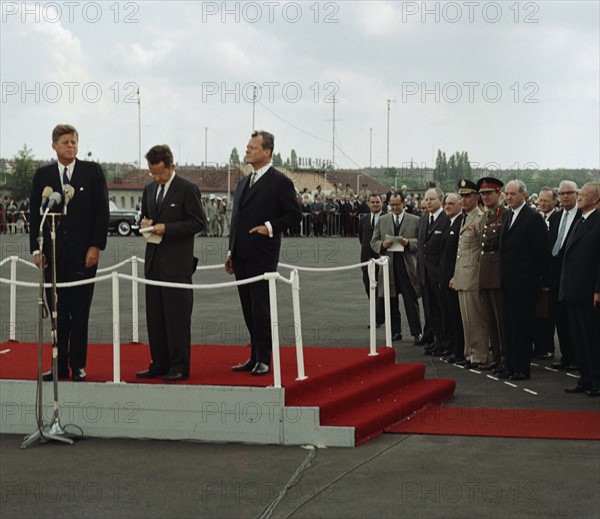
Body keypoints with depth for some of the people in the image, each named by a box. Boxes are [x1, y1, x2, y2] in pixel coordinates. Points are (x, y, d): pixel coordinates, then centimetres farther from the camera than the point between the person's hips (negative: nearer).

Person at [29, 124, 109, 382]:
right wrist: (36, 249, -1)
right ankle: (60, 365, 10)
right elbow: (35, 214, 8)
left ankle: (78, 365, 8)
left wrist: (96, 246, -7)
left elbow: (102, 211, 0)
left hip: (83, 253, -2)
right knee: (58, 312, 4)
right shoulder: (42, 175, 8)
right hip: (53, 254, 2)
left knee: (80, 312, 2)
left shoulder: (92, 171, 3)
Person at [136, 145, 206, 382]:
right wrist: (145, 223, 3)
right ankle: (159, 364, 15)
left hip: (177, 263, -7)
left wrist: (167, 228, -16)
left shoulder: (187, 189, -5)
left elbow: (199, 222, -9)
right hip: (153, 261, 7)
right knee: (154, 316, 8)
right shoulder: (149, 189, 15)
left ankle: (179, 366, 0)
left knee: (177, 316, -4)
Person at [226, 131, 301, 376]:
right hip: (241, 257, 7)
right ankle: (255, 356, 17)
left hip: (262, 256, -7)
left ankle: (263, 360, 1)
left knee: (260, 308, -5)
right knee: (249, 309, 10)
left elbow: (294, 214, -7)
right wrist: (231, 252, 16)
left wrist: (270, 227, -16)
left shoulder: (280, 182, -5)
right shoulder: (243, 182, 17)